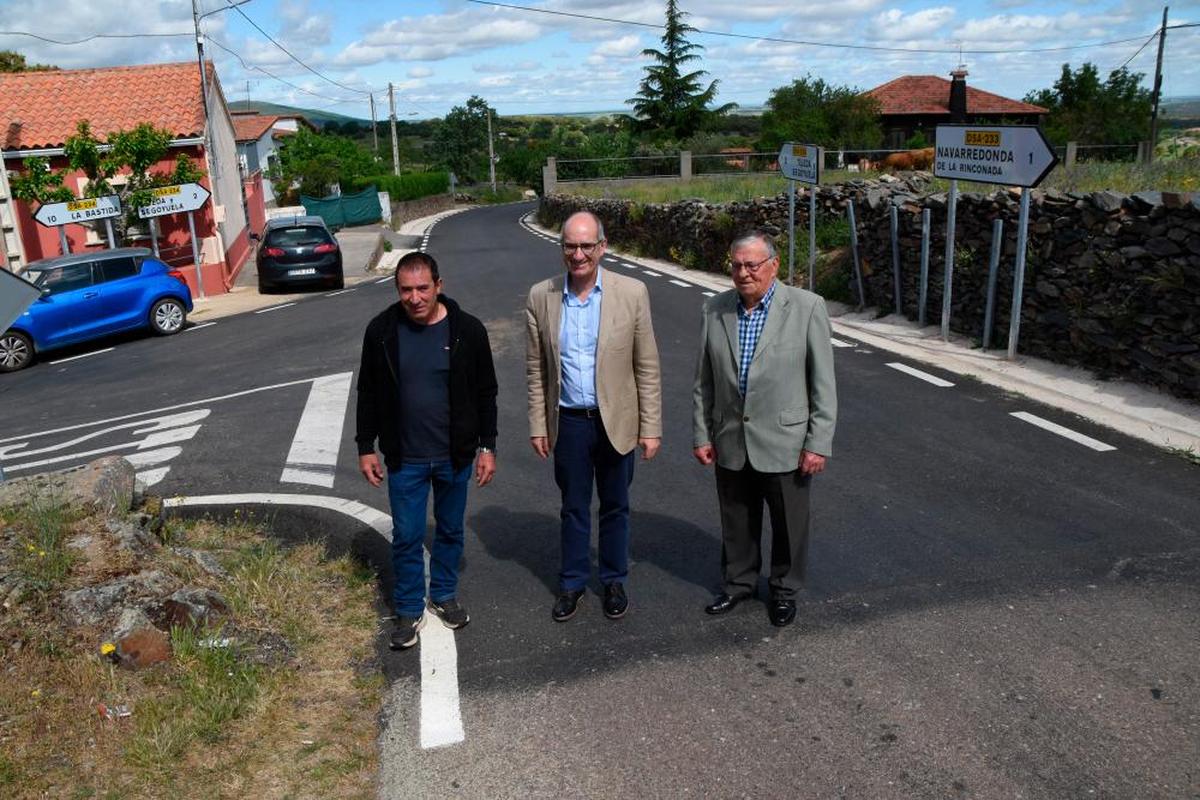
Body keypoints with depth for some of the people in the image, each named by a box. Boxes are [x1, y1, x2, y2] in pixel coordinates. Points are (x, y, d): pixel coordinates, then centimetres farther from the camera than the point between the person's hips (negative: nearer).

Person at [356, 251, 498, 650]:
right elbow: (369, 393, 2)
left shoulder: (467, 330, -10)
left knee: (451, 530, 17)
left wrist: (487, 447, -2)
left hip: (455, 456, 0)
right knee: (406, 537, 7)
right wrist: (366, 447, 2)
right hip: (404, 459, 0)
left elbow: (485, 393, -2)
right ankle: (409, 610, 26)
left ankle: (444, 594, 39)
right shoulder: (381, 331, -8)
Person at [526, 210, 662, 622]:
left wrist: (651, 427, -6)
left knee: (615, 507, 15)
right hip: (568, 422, 1)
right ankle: (572, 582, 34)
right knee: (573, 508, 16)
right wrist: (538, 426, 3)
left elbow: (647, 368, -5)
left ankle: (614, 580, 35)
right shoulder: (541, 297, -4)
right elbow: (536, 369, 3)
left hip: (616, 421, -1)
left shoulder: (632, 293, -9)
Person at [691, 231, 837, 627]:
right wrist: (701, 434, 4)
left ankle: (784, 589, 35)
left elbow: (823, 382, -9)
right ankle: (738, 582, 39)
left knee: (788, 524, 13)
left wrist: (818, 443, -10)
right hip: (730, 442, 3)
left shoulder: (807, 307, -10)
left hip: (784, 442, -2)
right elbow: (703, 380, 5)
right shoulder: (715, 309, 0)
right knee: (736, 522, 17)